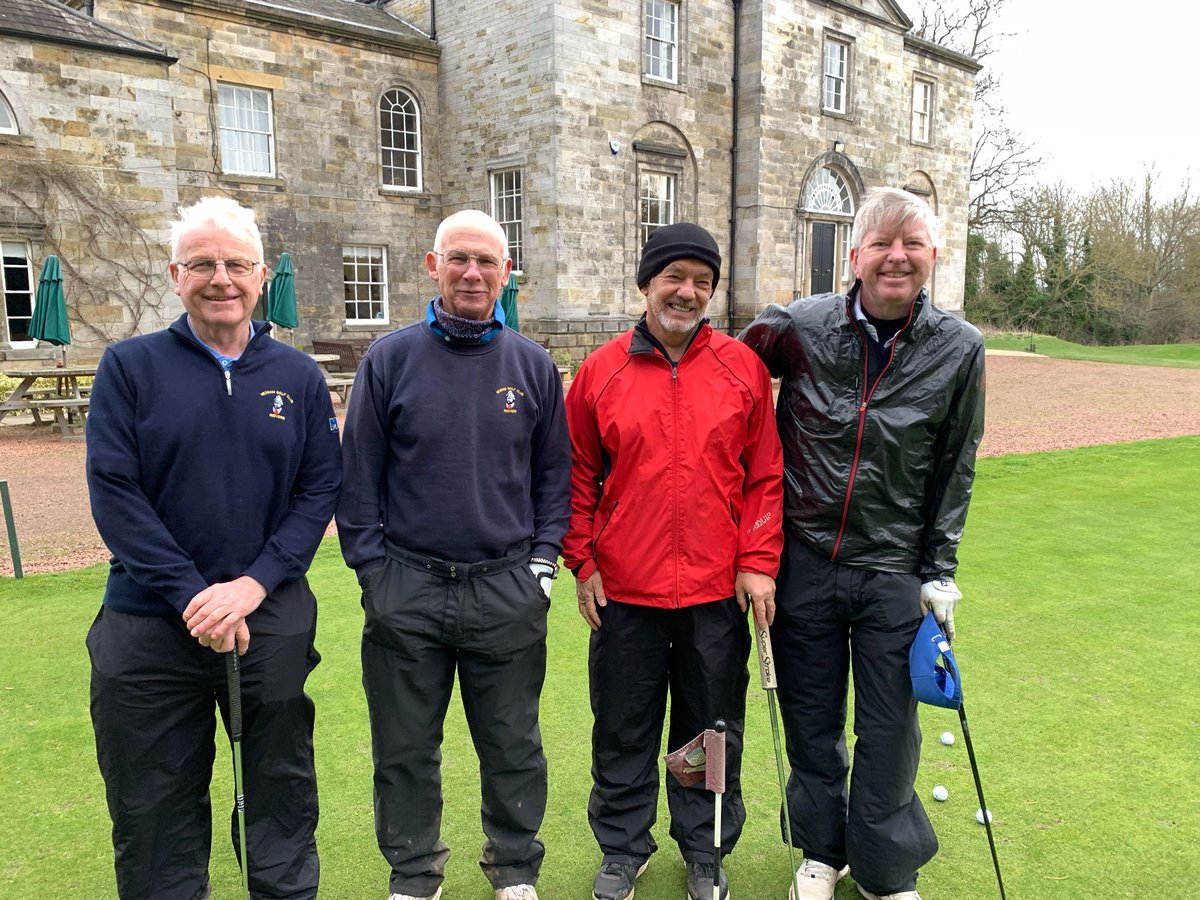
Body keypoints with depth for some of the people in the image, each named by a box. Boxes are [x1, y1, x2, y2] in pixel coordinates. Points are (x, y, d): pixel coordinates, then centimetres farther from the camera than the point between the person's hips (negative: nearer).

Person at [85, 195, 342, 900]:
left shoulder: (300, 377, 3)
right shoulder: (130, 366, 0)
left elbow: (322, 489, 0)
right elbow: (113, 491, -7)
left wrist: (252, 584, -12)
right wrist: (190, 594, -14)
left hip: (274, 621, 1)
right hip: (149, 627, 0)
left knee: (281, 795, 14)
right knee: (153, 811, 13)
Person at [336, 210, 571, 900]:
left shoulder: (533, 365, 3)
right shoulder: (390, 359, -1)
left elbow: (553, 475, 8)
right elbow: (358, 477, 1)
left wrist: (543, 560, 1)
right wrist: (372, 568, -3)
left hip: (508, 590, 1)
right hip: (407, 590, 0)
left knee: (513, 744, 13)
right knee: (406, 749, 13)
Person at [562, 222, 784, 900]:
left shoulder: (744, 368, 0)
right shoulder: (601, 372, -1)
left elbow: (765, 474, 2)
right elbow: (578, 476, 5)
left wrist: (758, 563, -3)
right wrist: (583, 563, 1)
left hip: (718, 591, 0)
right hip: (624, 591, 0)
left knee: (713, 729, 15)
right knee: (624, 731, 15)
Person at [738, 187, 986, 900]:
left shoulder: (959, 348, -3)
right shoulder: (798, 327, -7)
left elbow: (955, 470, 4)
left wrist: (940, 571, 3)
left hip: (895, 574, 0)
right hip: (805, 563, 0)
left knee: (889, 730, 9)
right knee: (811, 724, 15)